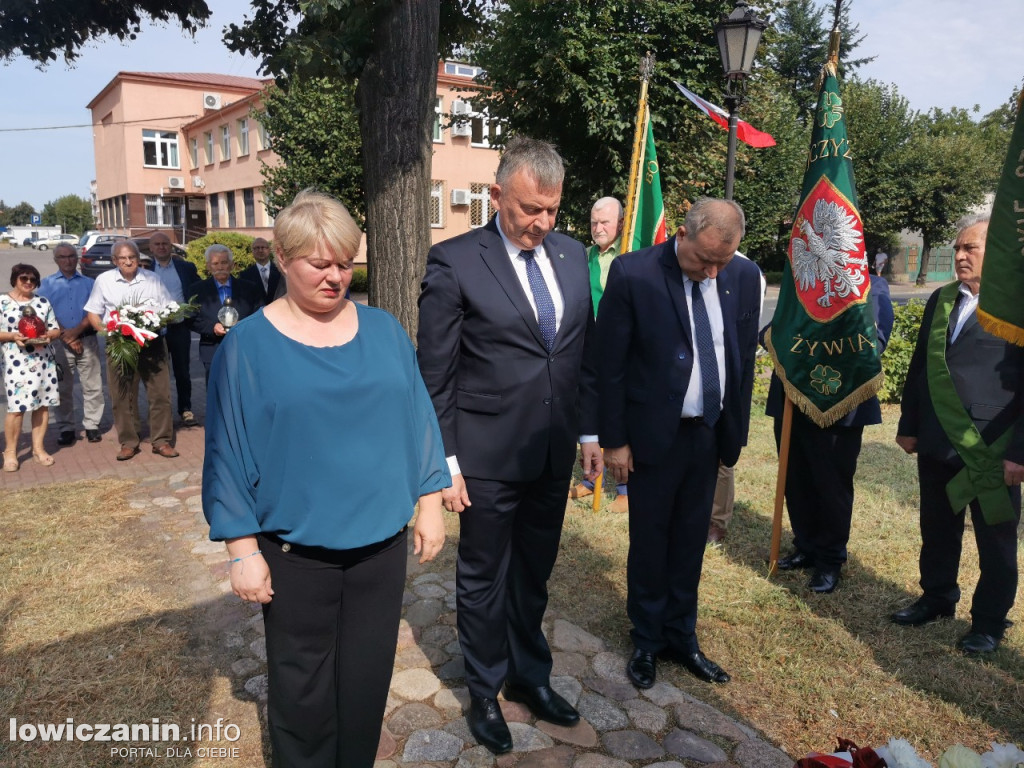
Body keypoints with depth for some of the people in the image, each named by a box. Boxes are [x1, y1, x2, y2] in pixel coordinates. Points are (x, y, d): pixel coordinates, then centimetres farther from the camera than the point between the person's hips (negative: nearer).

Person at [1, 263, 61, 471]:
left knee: (42, 404, 6)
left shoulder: (43, 302, 9)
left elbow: (56, 329, 11)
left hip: (44, 360, 3)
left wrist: (47, 335, -9)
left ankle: (38, 448, 18)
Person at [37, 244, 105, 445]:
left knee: (92, 386, 1)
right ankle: (66, 429, 12)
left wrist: (76, 331, -12)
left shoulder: (89, 283, 10)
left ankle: (91, 426, 9)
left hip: (88, 339, 0)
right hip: (59, 341, 0)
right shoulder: (47, 284, 8)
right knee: (63, 388, 5)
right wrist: (66, 337, -9)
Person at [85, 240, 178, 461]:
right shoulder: (104, 280, 5)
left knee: (160, 393, 0)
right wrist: (105, 331, -9)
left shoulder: (152, 279, 7)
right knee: (122, 396, 5)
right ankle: (128, 442, 15)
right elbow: (93, 313, 8)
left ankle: (161, 441, 9)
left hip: (152, 342, 0)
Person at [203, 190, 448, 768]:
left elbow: (417, 416, 6)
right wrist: (244, 549, -6)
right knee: (303, 692, 14)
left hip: (381, 539, 3)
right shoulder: (248, 345, -6)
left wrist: (431, 503, 4)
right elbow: (230, 452, -5)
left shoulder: (383, 330, 2)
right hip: (296, 549, -2)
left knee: (368, 680, 17)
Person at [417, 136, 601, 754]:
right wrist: (445, 461, -11)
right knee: (484, 581, 14)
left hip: (554, 453, 5)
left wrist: (590, 432, 9)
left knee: (534, 574, 20)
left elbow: (586, 351, 10)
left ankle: (531, 676, 42)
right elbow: (436, 375, -10)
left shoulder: (572, 255, 4)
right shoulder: (454, 262, -12)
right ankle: (485, 693, 36)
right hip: (488, 455, -4)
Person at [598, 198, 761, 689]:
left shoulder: (745, 276, -1)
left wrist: (736, 429, 7)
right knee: (649, 544, 12)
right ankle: (646, 642, 32)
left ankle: (681, 638, 34)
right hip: (654, 433, -3)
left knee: (690, 543, 16)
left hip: (710, 433, 4)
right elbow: (610, 363, -10)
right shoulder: (632, 274, -14)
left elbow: (745, 358, 7)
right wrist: (614, 440, -9)